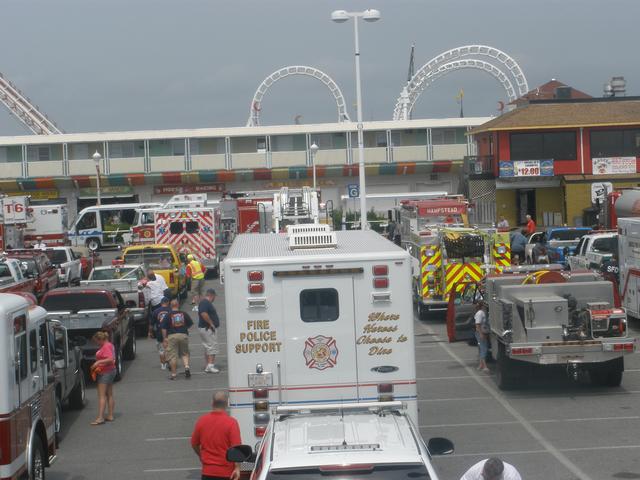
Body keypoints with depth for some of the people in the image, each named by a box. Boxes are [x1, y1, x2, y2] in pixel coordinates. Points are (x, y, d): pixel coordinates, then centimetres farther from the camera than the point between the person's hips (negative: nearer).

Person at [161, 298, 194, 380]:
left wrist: (164, 339, 0)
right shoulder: (184, 314, 4)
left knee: (172, 356, 3)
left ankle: (173, 374, 4)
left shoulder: (168, 315, -3)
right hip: (183, 335, 2)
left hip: (172, 336, -2)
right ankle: (186, 366, -8)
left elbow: (164, 328, -5)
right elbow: (190, 324, 12)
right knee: (184, 353, 16)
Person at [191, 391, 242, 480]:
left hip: (208, 471, 3)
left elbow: (194, 444, 11)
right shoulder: (231, 422, -13)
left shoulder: (202, 421, -1)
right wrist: (237, 468, -14)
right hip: (227, 472, -3)